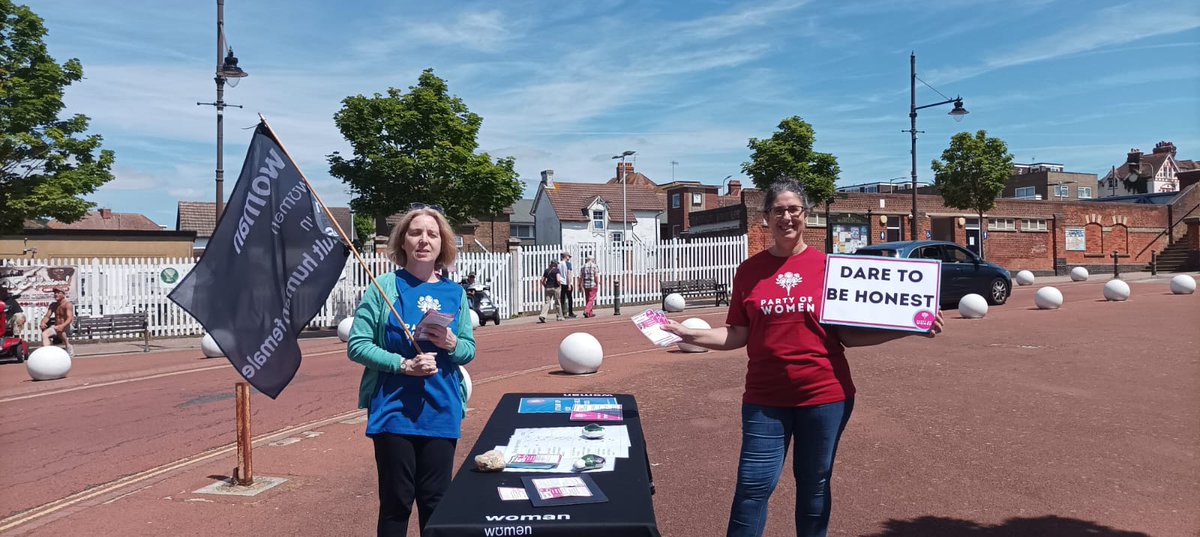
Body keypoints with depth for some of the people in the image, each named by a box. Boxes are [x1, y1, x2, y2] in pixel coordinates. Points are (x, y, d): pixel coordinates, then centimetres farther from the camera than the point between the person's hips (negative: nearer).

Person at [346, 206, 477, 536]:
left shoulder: (455, 293, 6)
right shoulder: (384, 287, -4)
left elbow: (470, 350, 10)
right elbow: (357, 345, -7)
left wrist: (451, 343, -12)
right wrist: (404, 365, -19)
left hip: (442, 411, 3)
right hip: (394, 410, -3)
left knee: (435, 501, 10)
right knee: (396, 502, 6)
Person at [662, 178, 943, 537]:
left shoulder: (829, 267, -1)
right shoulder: (749, 271, 1)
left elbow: (848, 334, 1)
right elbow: (738, 335, 3)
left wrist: (909, 328, -8)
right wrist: (689, 334, -8)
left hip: (824, 396, 0)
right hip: (765, 399, 0)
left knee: (814, 487, 14)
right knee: (753, 487, 2)